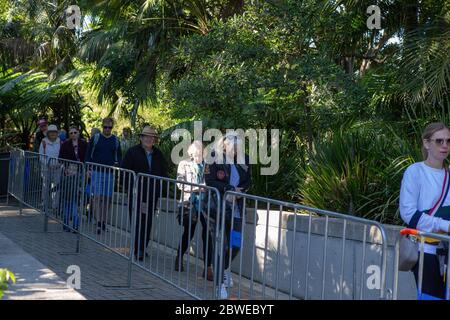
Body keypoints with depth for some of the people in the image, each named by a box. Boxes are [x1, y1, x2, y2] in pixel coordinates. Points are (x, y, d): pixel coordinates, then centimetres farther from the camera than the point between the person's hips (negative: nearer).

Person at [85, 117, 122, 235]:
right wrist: (88, 169, -4)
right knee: (97, 196, -11)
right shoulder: (95, 138, 2)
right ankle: (98, 223, -13)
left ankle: (103, 221, 20)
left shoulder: (116, 140, 8)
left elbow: (119, 156, 14)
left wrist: (118, 165, -5)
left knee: (107, 198, 7)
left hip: (110, 173, 3)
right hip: (97, 172, -3)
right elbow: (88, 154, 5)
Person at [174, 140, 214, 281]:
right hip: (190, 203, -1)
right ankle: (179, 258, 34)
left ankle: (208, 267, -5)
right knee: (188, 232, 9)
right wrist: (195, 188, -15)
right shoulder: (184, 164, 5)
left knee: (208, 234, -7)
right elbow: (180, 184, -3)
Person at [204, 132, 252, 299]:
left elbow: (248, 182, 10)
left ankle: (225, 268, 38)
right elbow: (209, 181, -15)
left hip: (236, 208, 4)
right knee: (221, 245, -3)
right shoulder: (215, 159, -9)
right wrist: (230, 189, -18)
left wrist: (238, 191, -10)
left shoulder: (244, 160, 3)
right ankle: (221, 283, 7)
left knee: (235, 244, 6)